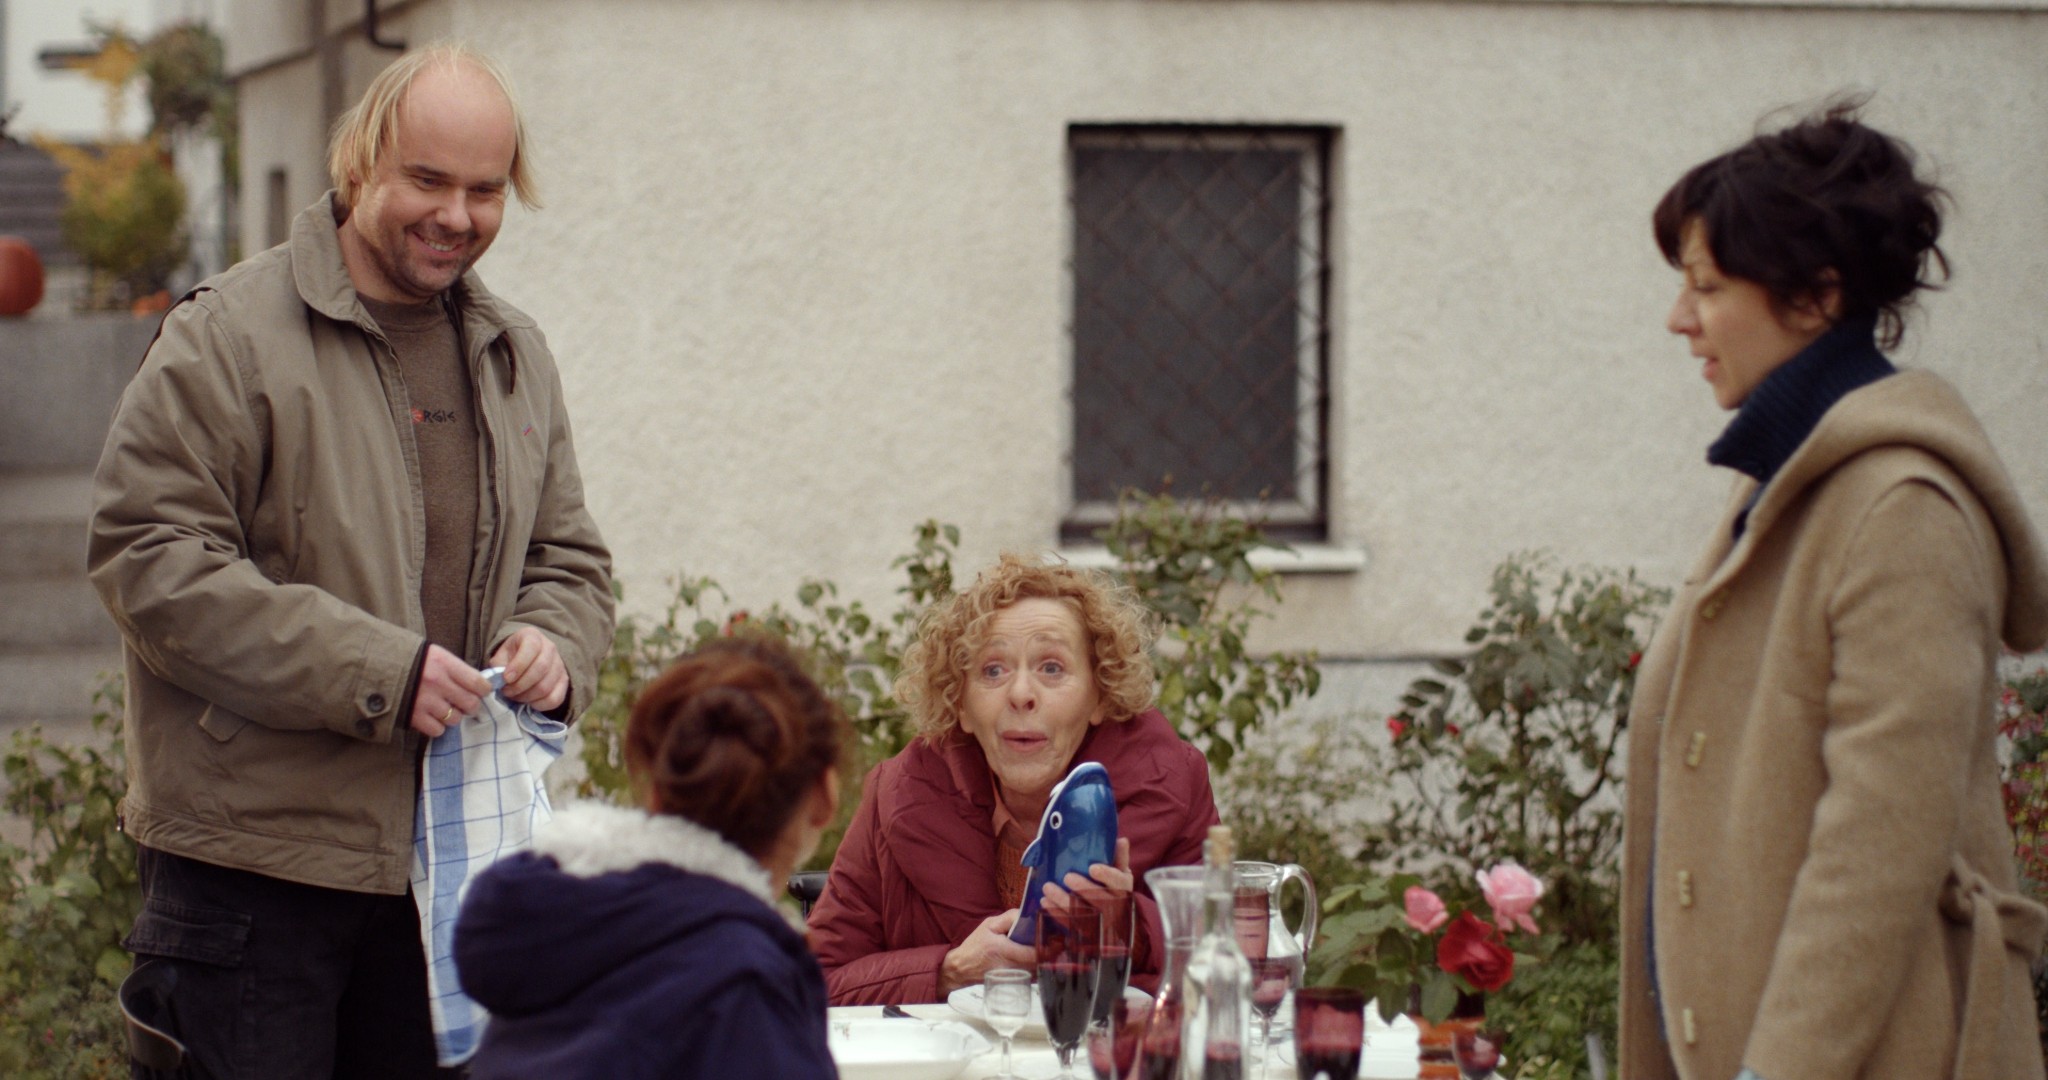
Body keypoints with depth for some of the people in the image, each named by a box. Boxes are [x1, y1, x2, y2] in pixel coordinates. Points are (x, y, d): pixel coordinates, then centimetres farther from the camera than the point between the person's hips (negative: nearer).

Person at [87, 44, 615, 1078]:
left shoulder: (513, 357, 15)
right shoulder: (227, 336, -7)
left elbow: (569, 558, 24)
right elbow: (153, 563, -13)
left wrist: (551, 644, -1)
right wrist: (375, 673, -19)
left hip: (451, 862, 6)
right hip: (254, 860, -6)